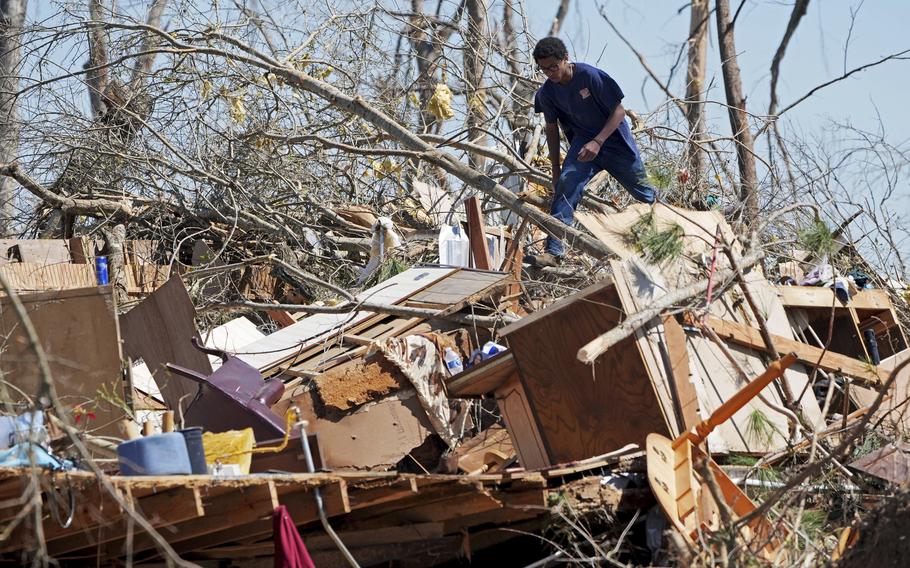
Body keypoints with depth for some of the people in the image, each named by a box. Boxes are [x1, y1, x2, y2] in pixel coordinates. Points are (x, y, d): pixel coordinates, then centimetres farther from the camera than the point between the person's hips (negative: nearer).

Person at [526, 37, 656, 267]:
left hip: (615, 140, -2)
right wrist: (555, 169, 4)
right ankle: (553, 252, -27)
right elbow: (552, 129, 4)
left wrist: (598, 142, -27)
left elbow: (619, 111, -17)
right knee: (566, 184, -22)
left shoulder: (590, 76, -23)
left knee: (643, 192, 12)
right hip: (583, 141, 2)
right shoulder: (547, 93, -10)